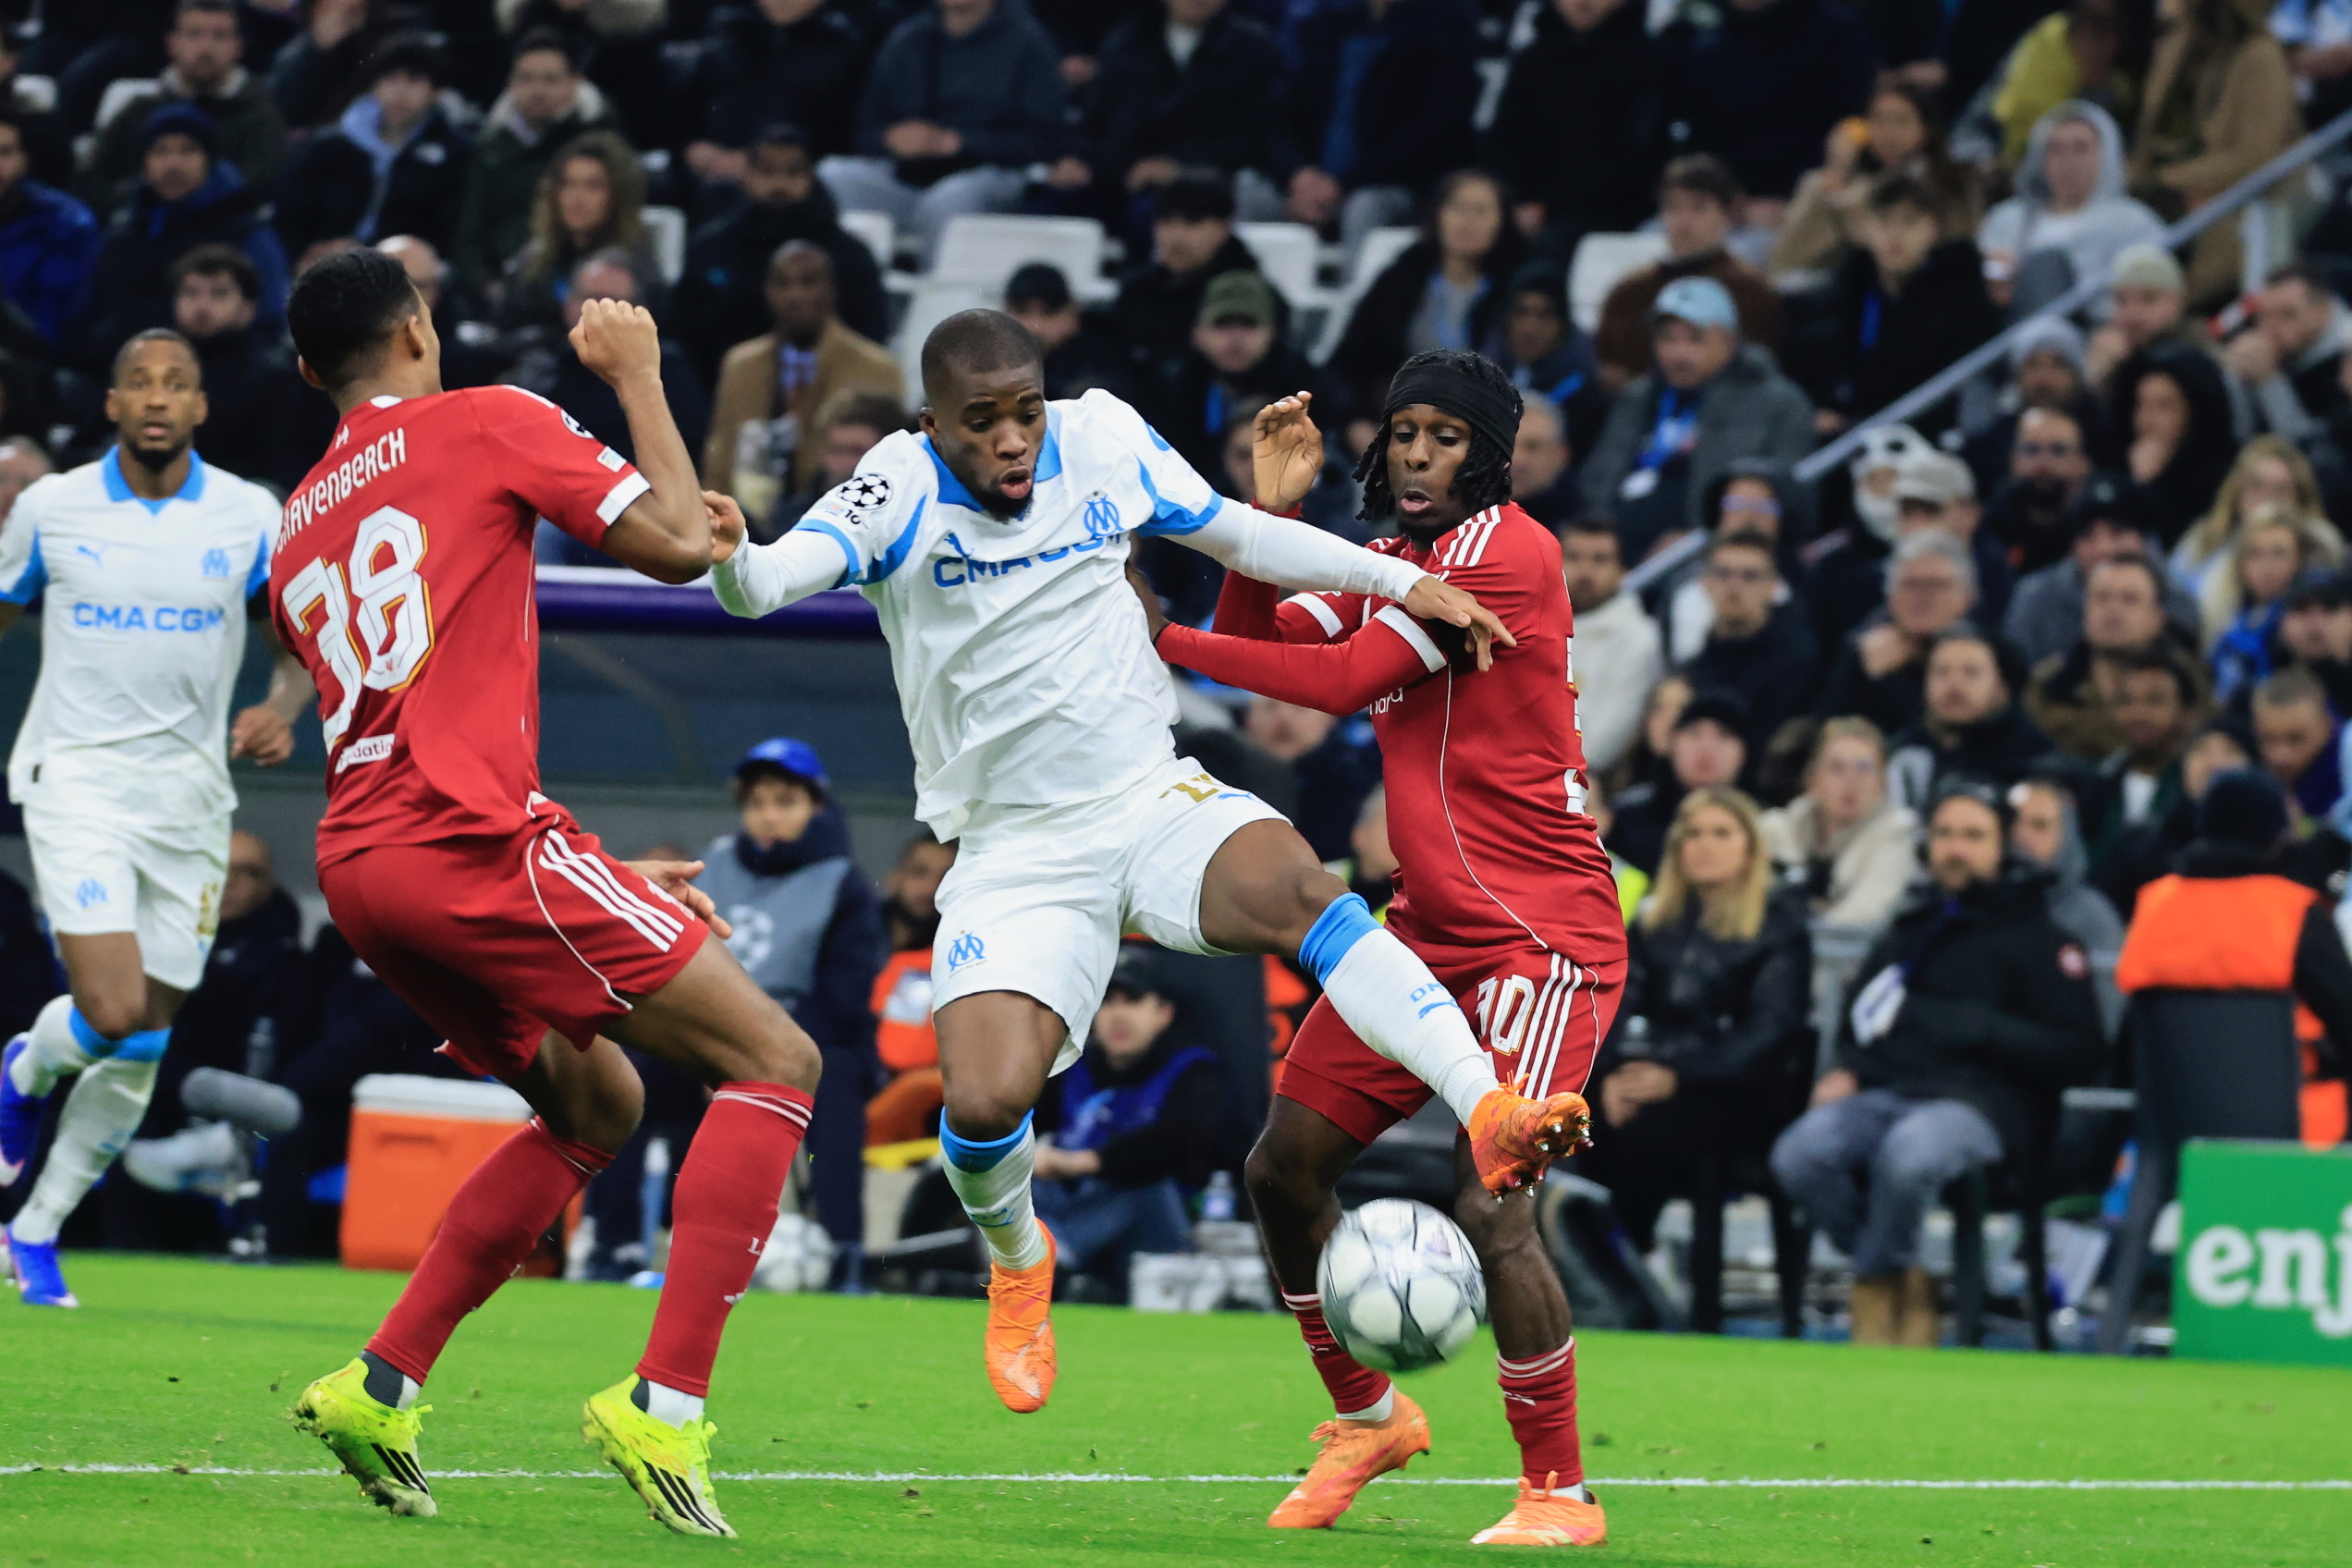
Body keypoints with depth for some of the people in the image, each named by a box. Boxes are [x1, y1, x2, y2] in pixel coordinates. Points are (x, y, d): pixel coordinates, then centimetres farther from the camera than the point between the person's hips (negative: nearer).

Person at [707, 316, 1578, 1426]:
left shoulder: (1104, 440, 0)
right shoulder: (900, 491, -10)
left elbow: (1234, 535, 15)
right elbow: (776, 577, -26)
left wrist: (1401, 582, 7)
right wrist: (732, 562, -51)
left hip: (1155, 803, 2)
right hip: (1015, 856, -1)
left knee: (1295, 887, -32)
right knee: (983, 1104, -19)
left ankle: (1489, 1111, -41)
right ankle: (1017, 1258, 16)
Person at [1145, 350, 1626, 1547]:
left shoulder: (1505, 548, -14)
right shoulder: (1391, 562, 14)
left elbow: (1345, 680, -19)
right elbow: (1257, 646, 8)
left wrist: (1163, 640, -14)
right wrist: (1269, 516, -8)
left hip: (1543, 934, -9)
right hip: (1429, 928, 9)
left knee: (1491, 1207, -19)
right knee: (1284, 1164, 6)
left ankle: (1560, 1495, -6)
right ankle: (1367, 1417, 26)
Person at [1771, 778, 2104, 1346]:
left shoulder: (2036, 937, 8)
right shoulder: (1905, 937, 26)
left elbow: (2077, 1054, -2)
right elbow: (1857, 1025, 36)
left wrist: (1981, 1030, -12)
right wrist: (1844, 1072, 13)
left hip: (1983, 1102, -5)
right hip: (1888, 1092, 5)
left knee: (1907, 1153, -40)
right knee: (1799, 1154, -28)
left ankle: (1877, 1286, -11)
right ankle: (1906, 1283, -10)